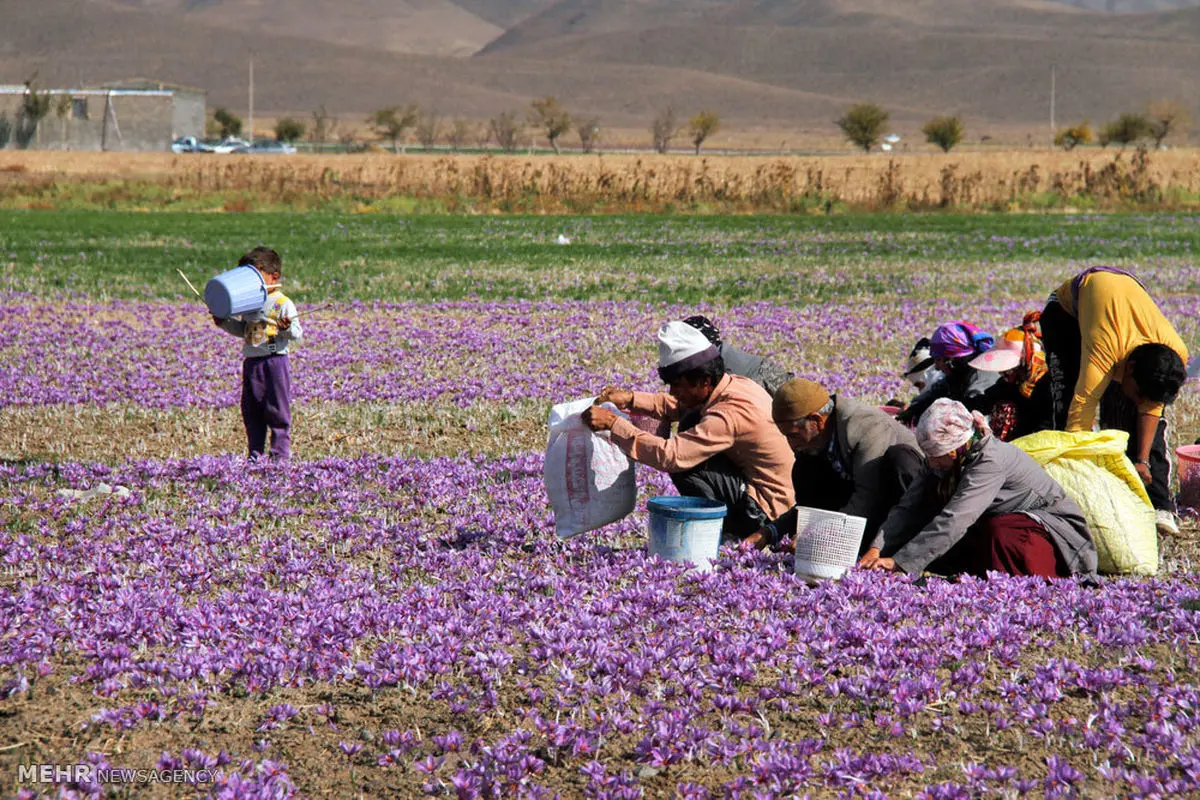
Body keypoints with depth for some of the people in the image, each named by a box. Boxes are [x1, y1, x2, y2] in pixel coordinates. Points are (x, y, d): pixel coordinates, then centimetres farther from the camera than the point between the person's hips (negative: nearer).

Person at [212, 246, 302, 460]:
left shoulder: (283, 304, -7)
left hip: (275, 361, -7)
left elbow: (297, 334, -10)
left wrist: (288, 328, -30)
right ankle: (255, 454, 18)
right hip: (251, 362, 7)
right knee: (251, 411, 10)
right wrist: (225, 323, 14)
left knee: (277, 410, -3)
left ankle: (281, 453, 4)